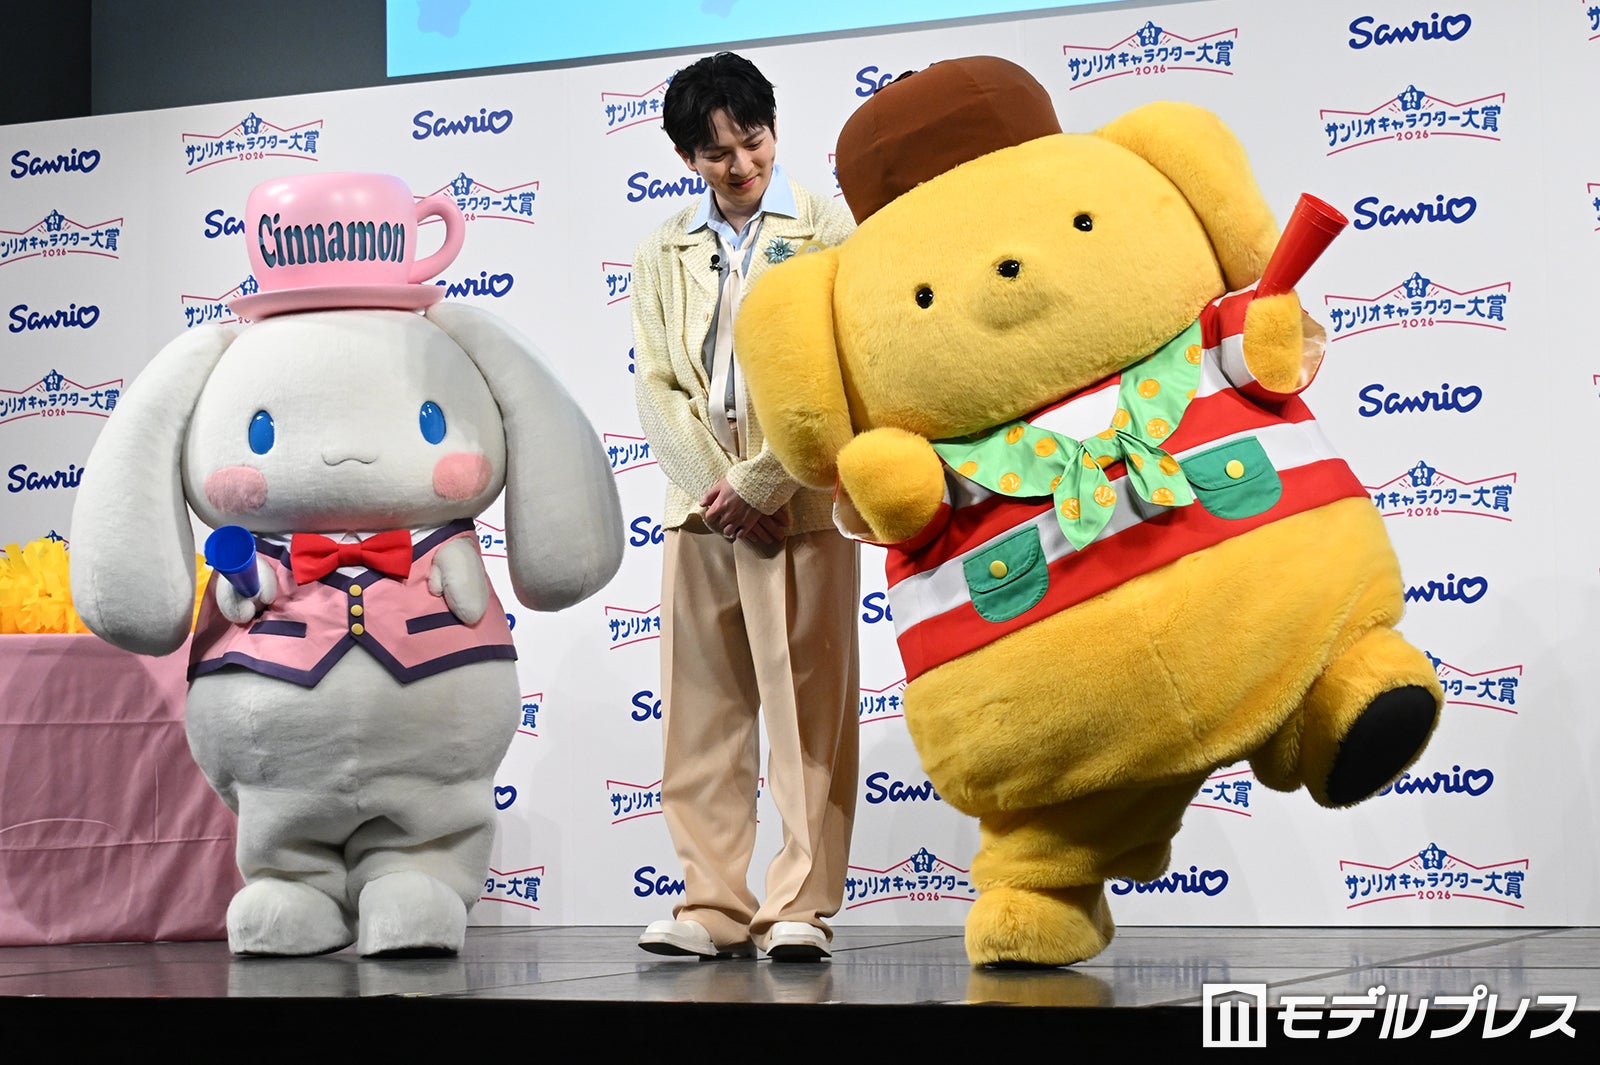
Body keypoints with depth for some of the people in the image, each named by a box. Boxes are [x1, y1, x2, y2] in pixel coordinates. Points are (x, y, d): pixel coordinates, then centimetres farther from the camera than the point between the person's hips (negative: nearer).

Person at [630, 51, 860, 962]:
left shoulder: (826, 230, 3)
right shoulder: (663, 254, 14)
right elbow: (656, 385, 8)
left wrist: (760, 483, -10)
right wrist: (715, 487, -6)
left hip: (801, 503, -4)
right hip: (701, 505, 4)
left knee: (808, 708, -3)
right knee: (704, 714, 4)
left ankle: (802, 907, 0)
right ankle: (714, 905, 9)